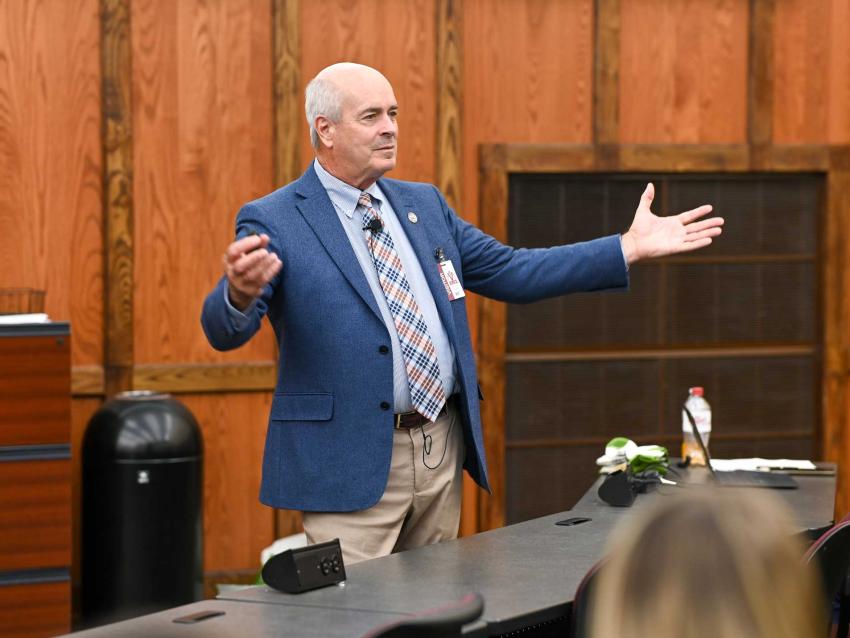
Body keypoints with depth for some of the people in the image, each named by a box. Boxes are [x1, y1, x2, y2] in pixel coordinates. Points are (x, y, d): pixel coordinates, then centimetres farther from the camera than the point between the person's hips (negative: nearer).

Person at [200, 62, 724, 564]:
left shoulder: (424, 204, 13)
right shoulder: (274, 222, -7)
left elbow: (510, 272, 18)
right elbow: (224, 332, -17)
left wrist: (630, 248, 13)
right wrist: (241, 293, -42)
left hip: (442, 450, 6)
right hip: (351, 463, -6)